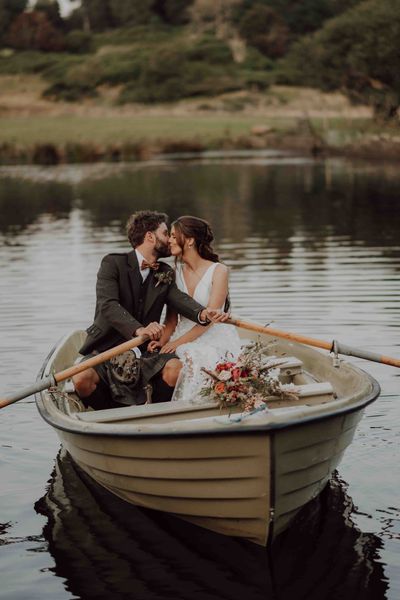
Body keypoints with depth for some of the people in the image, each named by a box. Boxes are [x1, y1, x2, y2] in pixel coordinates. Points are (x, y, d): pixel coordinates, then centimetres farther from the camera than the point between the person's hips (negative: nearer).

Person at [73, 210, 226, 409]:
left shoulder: (165, 274, 13)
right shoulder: (113, 264, -5)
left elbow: (180, 299, -6)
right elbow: (108, 305, -20)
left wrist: (203, 313, -30)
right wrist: (138, 329, -38)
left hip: (145, 350, 3)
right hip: (106, 347, -3)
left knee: (175, 368, -27)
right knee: (82, 379, -31)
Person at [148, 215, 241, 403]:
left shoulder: (218, 271, -5)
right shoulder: (175, 272, 9)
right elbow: (172, 317, 8)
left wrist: (178, 342, -19)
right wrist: (162, 342, -12)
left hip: (215, 338, -3)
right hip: (184, 340, 4)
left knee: (195, 360, -35)